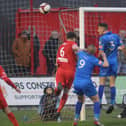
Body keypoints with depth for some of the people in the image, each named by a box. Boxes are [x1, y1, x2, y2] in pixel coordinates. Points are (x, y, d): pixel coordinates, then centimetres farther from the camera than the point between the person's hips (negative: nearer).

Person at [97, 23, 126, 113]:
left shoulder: (103, 38, -9)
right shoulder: (116, 36, 5)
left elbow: (101, 52, -12)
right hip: (114, 62, 4)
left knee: (102, 82, 4)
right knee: (112, 83, 5)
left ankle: (99, 102, 0)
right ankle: (112, 103, -2)